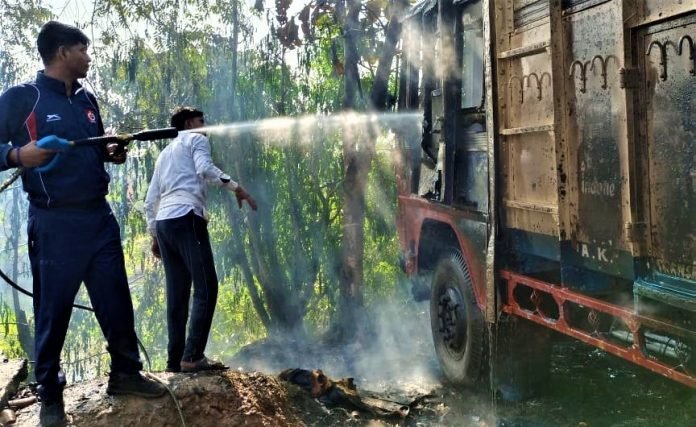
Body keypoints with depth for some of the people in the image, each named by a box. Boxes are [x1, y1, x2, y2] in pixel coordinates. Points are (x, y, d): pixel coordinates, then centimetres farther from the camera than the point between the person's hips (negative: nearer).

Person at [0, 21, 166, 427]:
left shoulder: (87, 100, 13)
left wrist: (112, 153, 3)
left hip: (100, 216, 6)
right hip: (54, 222, -6)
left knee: (117, 299, 11)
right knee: (53, 309, 4)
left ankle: (126, 371, 27)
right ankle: (50, 394, 19)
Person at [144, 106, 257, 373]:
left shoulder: (164, 153, 31)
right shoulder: (196, 139, 12)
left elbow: (150, 200, 27)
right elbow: (205, 168, -11)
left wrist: (153, 235, 29)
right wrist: (236, 187, -11)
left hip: (163, 222, 8)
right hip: (186, 218, -8)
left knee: (177, 294, 6)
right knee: (206, 288, -11)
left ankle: (175, 359, 1)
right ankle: (192, 356, -20)